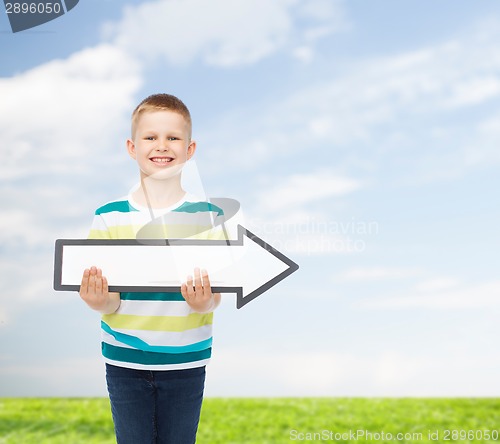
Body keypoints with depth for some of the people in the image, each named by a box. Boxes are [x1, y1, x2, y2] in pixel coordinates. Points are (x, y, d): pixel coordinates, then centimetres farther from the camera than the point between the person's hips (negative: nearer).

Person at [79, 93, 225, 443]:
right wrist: (100, 301, -26)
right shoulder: (109, 217, -3)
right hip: (125, 362, 1)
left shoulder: (209, 215, -4)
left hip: (185, 362, 0)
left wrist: (203, 302, -28)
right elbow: (110, 302, -3)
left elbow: (215, 298, -5)